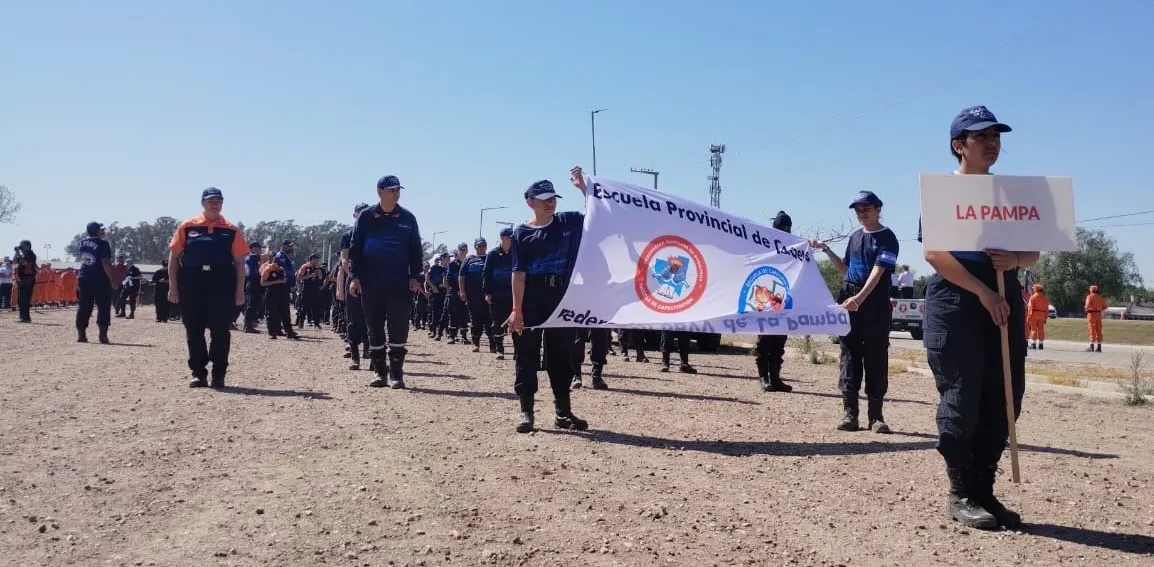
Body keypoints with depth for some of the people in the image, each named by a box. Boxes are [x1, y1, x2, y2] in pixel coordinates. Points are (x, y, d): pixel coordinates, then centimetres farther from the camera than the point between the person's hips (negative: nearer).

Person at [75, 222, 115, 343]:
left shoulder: (82, 243, 10)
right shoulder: (102, 243, -11)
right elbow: (106, 263, -17)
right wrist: (112, 279, -14)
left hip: (83, 278, 6)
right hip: (100, 280, -6)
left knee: (84, 307, 9)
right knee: (103, 307, -2)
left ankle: (81, 335, 8)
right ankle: (103, 335, -7)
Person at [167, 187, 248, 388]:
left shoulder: (231, 230, 6)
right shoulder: (187, 227, 6)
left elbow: (239, 261, 5)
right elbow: (174, 256, 7)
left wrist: (240, 290, -1)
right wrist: (173, 286, 0)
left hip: (222, 283, -1)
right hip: (191, 282, 1)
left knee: (220, 330, 0)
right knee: (193, 330, 5)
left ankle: (218, 375, 10)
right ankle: (197, 373, 16)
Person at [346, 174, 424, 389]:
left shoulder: (407, 218, 5)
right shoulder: (366, 216, 4)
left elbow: (416, 249, 7)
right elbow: (355, 248, 5)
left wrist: (414, 276, -1)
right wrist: (355, 276, -3)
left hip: (399, 284, -1)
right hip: (370, 283, 1)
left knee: (398, 329, -5)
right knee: (374, 330, 6)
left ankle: (396, 374, 1)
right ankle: (381, 373, 16)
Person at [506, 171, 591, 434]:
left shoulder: (570, 222, 8)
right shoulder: (522, 232, 1)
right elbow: (519, 273, -5)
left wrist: (583, 187, -7)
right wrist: (517, 309, -11)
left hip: (562, 299, 2)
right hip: (531, 300, -2)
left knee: (562, 356, 8)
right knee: (527, 356, 1)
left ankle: (563, 412, 17)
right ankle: (526, 411, 8)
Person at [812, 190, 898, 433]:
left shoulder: (887, 238, -5)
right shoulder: (855, 237, 15)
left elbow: (877, 272, -17)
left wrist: (860, 298, -29)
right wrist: (827, 250, 14)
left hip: (875, 303, -6)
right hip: (849, 299, 6)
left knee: (876, 358, -2)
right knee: (850, 355, 3)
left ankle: (876, 415, 4)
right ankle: (850, 413, 6)